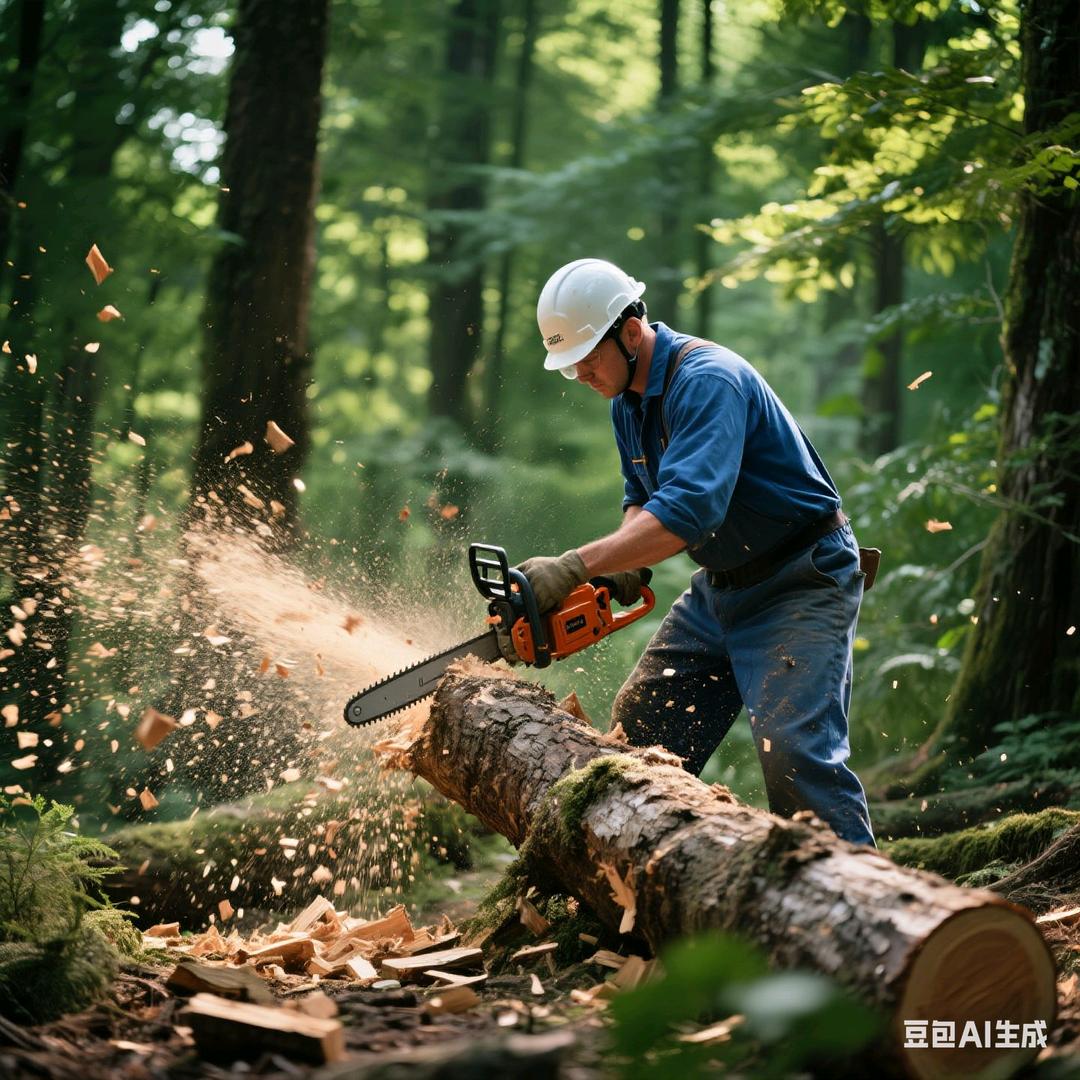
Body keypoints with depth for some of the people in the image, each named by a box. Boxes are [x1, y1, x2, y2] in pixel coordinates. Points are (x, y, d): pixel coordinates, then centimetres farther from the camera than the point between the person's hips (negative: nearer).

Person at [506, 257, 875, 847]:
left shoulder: (706, 381, -25)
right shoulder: (628, 400, 5)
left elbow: (689, 509, -37)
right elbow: (643, 498, 17)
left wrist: (573, 567, -38)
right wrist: (623, 566, -5)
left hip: (802, 583, -10)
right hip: (720, 587, 10)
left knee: (794, 748, -21)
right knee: (640, 730, 8)